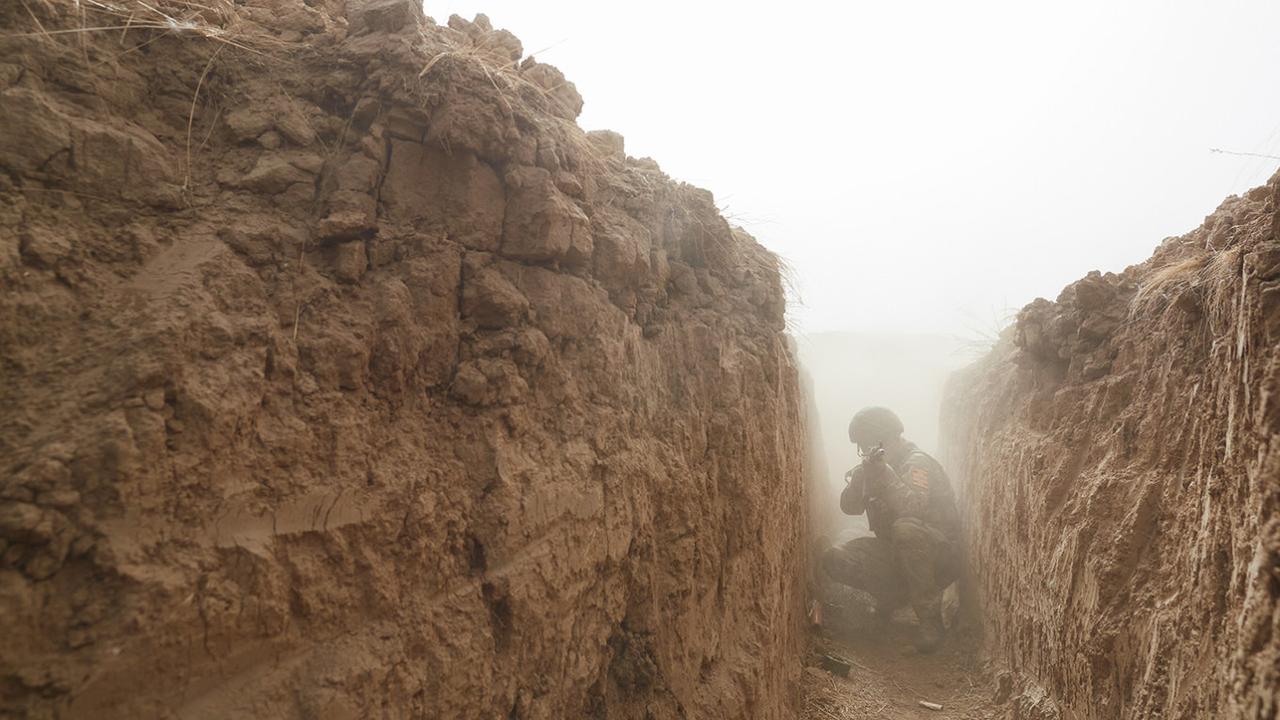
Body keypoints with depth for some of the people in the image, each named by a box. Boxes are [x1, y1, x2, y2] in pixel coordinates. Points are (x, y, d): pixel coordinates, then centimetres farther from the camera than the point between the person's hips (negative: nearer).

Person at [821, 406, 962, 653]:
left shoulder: (917, 463, -15)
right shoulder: (873, 467, 8)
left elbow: (912, 508, -33)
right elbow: (849, 507, -2)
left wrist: (884, 473, -38)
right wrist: (861, 475, -18)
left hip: (940, 554, -6)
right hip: (895, 555, 6)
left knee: (905, 530, -40)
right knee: (834, 560, -15)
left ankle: (930, 619, -23)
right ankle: (894, 594, 11)